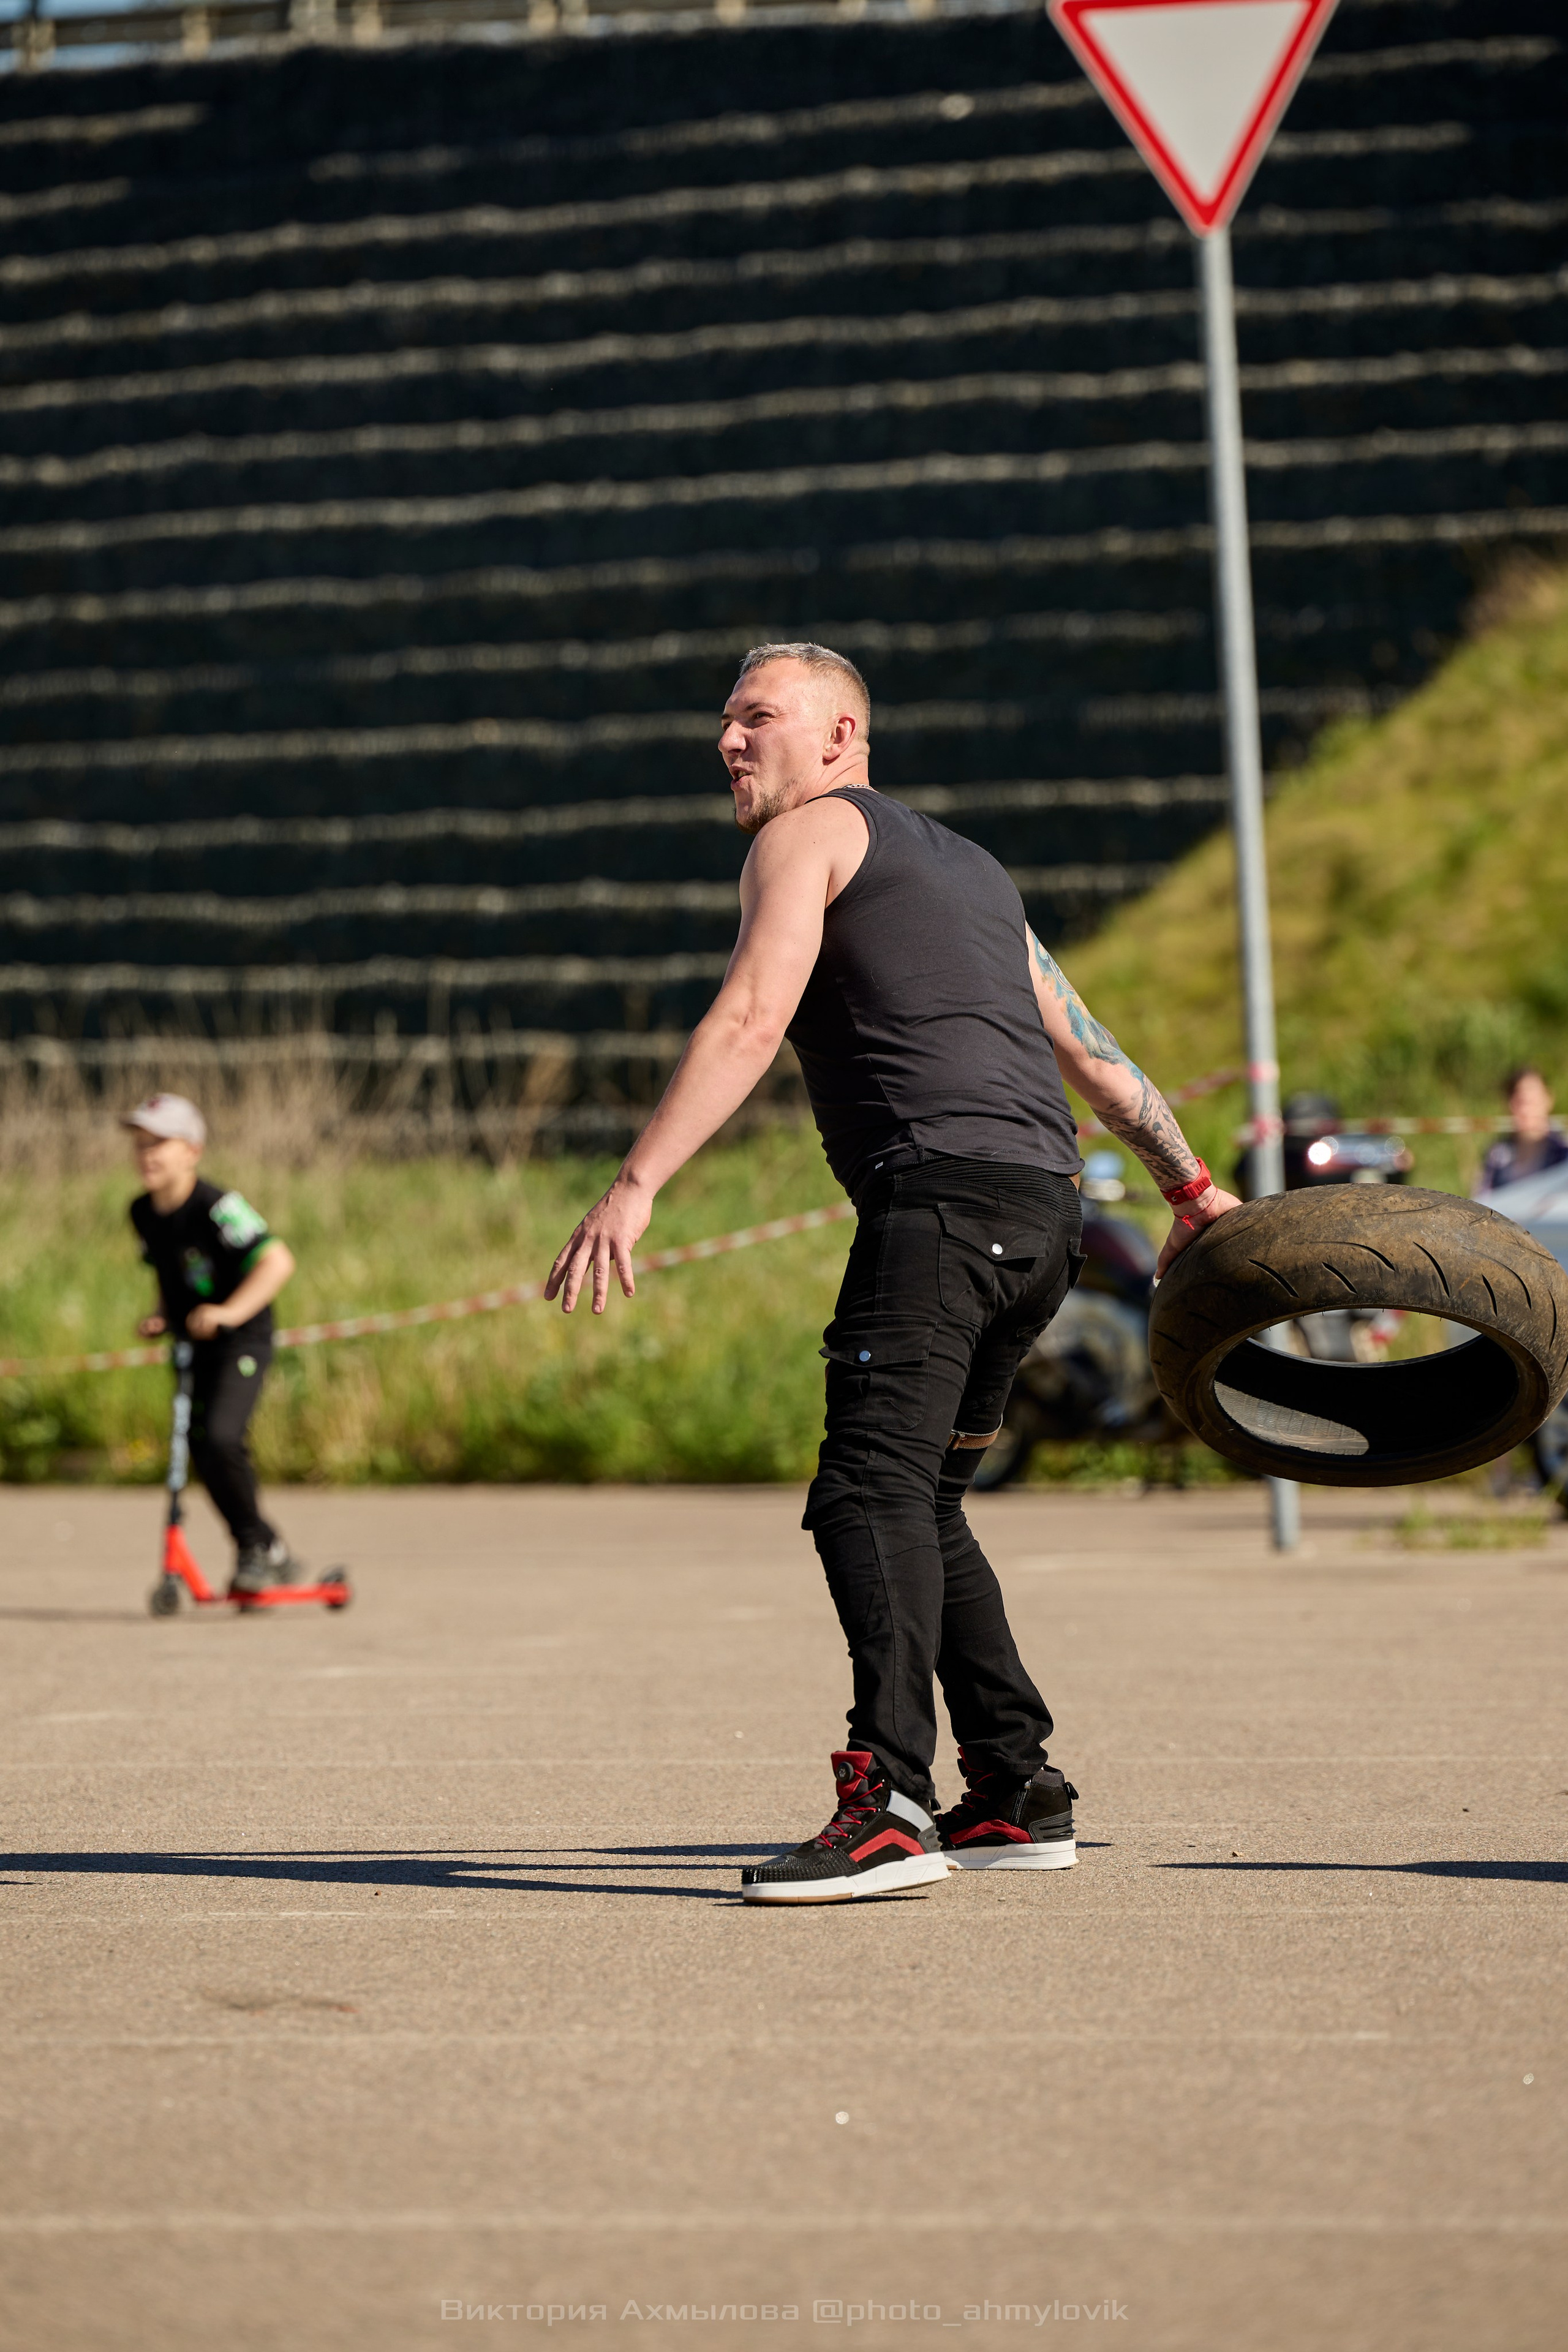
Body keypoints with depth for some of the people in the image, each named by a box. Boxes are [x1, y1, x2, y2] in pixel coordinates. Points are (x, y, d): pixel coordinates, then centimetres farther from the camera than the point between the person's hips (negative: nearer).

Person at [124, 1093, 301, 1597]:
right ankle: (271, 1556, 21)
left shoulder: (216, 1207, -20)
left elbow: (277, 1260, -28)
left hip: (242, 1341, -8)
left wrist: (232, 1311, -38)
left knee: (220, 1438, -24)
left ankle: (256, 1549, -6)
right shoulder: (143, 1213, 4)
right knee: (203, 1454, 7)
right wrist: (160, 1317, 3)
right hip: (191, 1346, 8)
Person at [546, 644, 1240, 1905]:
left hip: (941, 1193, -9)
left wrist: (634, 1187, -15)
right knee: (923, 1504, 18)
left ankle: (892, 1802, -34)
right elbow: (1092, 1050, 34)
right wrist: (1194, 1189, 38)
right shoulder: (964, 863, 32)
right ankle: (1019, 1795, 17)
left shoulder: (807, 833, 8)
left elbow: (749, 1022, -8)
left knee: (873, 1490, -19)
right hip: (1047, 1208, 9)